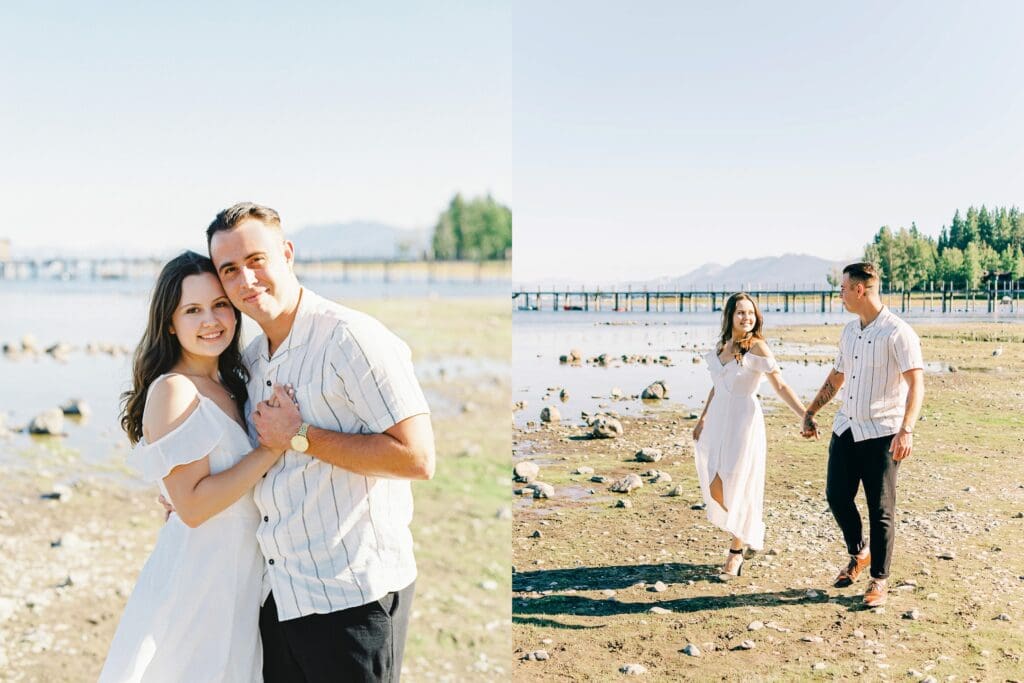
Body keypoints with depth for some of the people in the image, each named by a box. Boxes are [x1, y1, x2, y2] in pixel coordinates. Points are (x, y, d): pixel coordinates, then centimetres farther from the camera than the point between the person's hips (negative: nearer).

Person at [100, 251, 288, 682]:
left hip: (239, 576, 8)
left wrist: (287, 428, -1)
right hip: (197, 578, -8)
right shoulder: (175, 390, -16)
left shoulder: (225, 385, 9)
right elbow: (192, 505, -22)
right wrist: (273, 446, -22)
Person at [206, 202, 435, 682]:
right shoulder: (249, 361, 10)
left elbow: (417, 458, -23)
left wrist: (300, 437, -19)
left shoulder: (350, 337, -16)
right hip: (279, 593, 8)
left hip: (352, 593, -7)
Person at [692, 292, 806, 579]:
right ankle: (752, 532, 31)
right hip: (717, 419, 6)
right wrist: (702, 419, 21)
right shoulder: (720, 346, 8)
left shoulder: (757, 347, -11)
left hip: (743, 420, -6)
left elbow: (780, 386, -12)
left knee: (737, 488, 0)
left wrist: (805, 415, -20)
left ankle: (736, 551, 15)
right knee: (715, 488, 6)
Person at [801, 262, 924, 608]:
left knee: (880, 509, 2)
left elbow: (916, 384, -19)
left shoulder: (897, 333, -13)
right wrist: (810, 412, 21)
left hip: (881, 433, -7)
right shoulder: (849, 331, 11)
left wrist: (906, 430, -28)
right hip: (846, 427, 7)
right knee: (836, 495, 9)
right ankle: (858, 553, 34)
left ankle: (879, 580, 15)